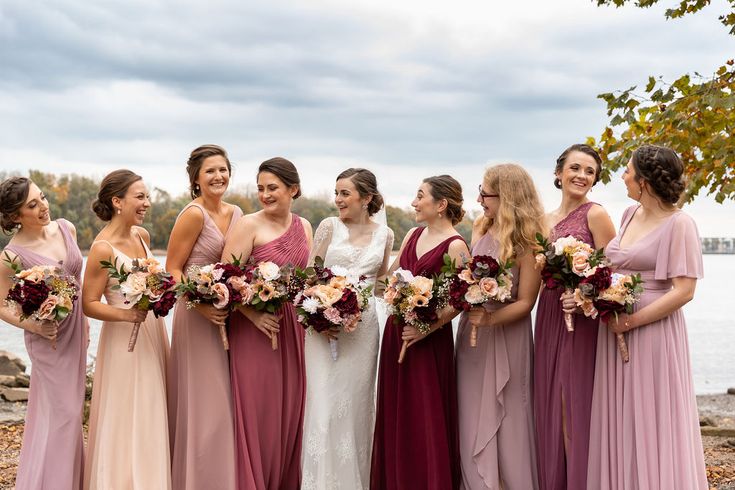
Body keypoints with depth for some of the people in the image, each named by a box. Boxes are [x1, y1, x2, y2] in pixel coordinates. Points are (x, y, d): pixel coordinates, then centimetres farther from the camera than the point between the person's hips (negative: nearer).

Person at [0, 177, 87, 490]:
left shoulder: (66, 229, -3)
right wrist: (33, 325, -26)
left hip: (76, 328, 6)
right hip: (49, 336, -6)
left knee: (69, 407, 18)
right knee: (62, 412, -1)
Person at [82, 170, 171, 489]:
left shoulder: (142, 235, 4)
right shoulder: (103, 248, -18)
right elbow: (89, 304, -16)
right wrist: (126, 314, -28)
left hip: (152, 333, 8)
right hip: (125, 340, -7)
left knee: (153, 417, 15)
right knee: (128, 421, 1)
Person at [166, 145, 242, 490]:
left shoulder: (236, 213, 8)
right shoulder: (193, 214, -12)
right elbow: (172, 269, -13)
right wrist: (202, 306, -24)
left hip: (230, 315, 7)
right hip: (198, 316, -7)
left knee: (226, 400, 13)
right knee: (203, 404, -1)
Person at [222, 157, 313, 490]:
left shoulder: (304, 227, 10)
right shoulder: (248, 225, -7)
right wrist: (253, 315, -21)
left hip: (292, 328, 5)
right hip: (254, 327, -5)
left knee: (289, 411, 10)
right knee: (257, 411, -2)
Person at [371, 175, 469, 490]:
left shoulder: (455, 246, -12)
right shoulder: (413, 235, 10)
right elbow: (391, 280, 16)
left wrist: (427, 328, -23)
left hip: (428, 339, -7)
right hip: (396, 331, 7)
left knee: (426, 419, 0)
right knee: (395, 414, 13)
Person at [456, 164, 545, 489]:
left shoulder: (528, 242, -14)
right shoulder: (480, 229, 3)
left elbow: (525, 302, -14)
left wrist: (490, 318, -27)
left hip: (506, 336, -6)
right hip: (471, 331, 6)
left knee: (506, 421, 5)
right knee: (473, 419, 10)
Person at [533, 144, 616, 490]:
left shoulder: (595, 215, -6)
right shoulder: (546, 220, 13)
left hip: (583, 318, -6)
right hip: (549, 316, 7)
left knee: (577, 403, -2)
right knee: (549, 403, 10)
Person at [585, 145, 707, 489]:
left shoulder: (678, 224, -12)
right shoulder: (631, 215, 10)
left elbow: (684, 291, -16)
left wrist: (630, 321, -17)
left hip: (653, 333, -7)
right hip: (617, 329, 7)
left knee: (651, 430, 0)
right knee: (619, 425, 11)